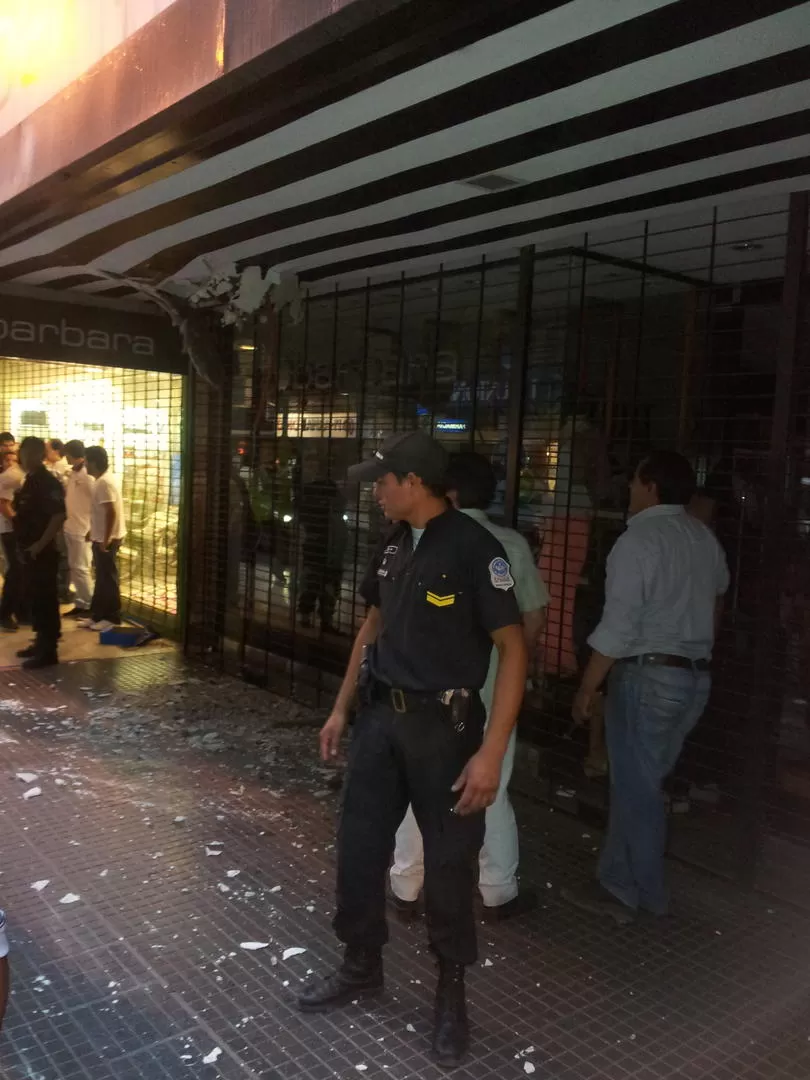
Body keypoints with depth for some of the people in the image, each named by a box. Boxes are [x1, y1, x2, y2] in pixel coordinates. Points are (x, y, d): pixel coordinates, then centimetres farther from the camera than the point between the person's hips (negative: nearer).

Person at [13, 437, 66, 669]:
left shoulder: (48, 483, -15)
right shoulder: (30, 482, 14)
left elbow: (59, 516, -24)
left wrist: (40, 544, -23)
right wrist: (23, 544, 14)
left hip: (43, 552, -9)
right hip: (29, 551, 9)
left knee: (45, 600, -3)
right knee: (34, 598, 16)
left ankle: (48, 651, 3)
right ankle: (41, 642, 27)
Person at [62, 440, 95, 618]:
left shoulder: (88, 475, -14)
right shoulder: (72, 473, 12)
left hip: (82, 529, -8)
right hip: (70, 528, 8)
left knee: (80, 568, -3)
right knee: (73, 567, 11)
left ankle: (89, 606, 6)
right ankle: (80, 603, 19)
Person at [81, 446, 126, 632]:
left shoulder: (104, 482, -20)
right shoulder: (103, 480, 12)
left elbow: (111, 512, -25)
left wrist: (106, 539, -23)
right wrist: (93, 531, 24)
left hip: (107, 539, -10)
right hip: (101, 537, 10)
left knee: (108, 578, -1)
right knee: (101, 577, 15)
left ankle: (112, 618, 8)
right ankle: (97, 615, 23)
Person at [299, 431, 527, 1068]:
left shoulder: (475, 548, -17)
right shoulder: (394, 545, 5)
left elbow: (512, 649, -18)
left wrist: (491, 753, -22)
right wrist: (342, 708, 16)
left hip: (445, 725, -6)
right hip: (381, 717, 7)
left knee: (449, 864, 8)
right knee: (359, 848, 15)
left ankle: (451, 991, 31)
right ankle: (362, 968, 37)